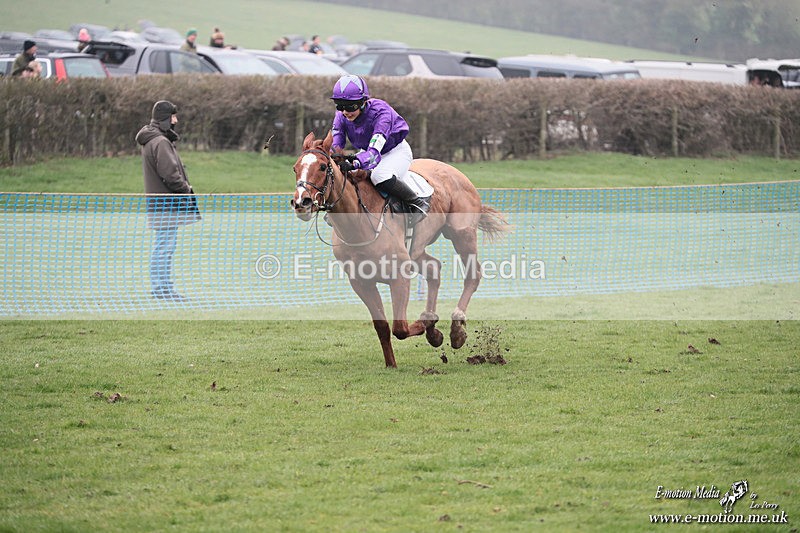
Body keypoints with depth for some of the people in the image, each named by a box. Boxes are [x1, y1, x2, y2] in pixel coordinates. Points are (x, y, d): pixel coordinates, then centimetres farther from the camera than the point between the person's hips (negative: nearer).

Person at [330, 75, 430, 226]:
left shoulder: (380, 112, -34)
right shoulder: (341, 116, -15)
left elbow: (374, 150, -44)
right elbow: (335, 146, -16)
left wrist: (355, 164, -63)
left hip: (396, 151, -7)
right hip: (366, 153, 7)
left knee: (380, 177, -38)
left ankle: (417, 203, -17)